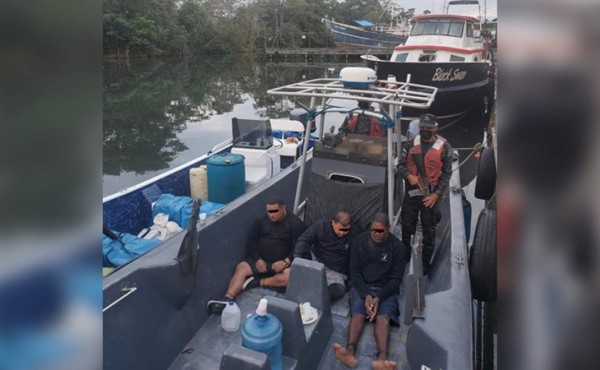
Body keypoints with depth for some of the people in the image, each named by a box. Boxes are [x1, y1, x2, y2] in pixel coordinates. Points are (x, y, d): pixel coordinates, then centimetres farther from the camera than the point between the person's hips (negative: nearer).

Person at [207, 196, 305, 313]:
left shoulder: (295, 223, -5)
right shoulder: (261, 220, 5)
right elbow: (251, 241, 4)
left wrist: (286, 262, -23)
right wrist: (257, 259, -12)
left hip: (282, 263, -2)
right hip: (261, 260, 3)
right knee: (241, 267, -24)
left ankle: (258, 282, -22)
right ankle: (227, 300, -36)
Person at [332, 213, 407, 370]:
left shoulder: (397, 247, -3)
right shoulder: (359, 240, 0)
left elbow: (396, 278, -4)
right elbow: (354, 270, -2)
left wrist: (379, 298, -19)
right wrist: (366, 295, -17)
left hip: (386, 289, -1)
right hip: (362, 286, 1)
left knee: (383, 317, -29)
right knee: (357, 314, -27)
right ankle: (350, 351, -50)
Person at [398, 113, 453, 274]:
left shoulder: (444, 147, -7)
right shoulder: (411, 144, 1)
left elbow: (447, 173, -5)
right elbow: (401, 165, 6)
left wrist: (436, 194, -12)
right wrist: (408, 176, -16)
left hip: (431, 195, -2)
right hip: (411, 193, 3)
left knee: (429, 231, 9)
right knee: (407, 228, 13)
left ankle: (426, 264, 24)